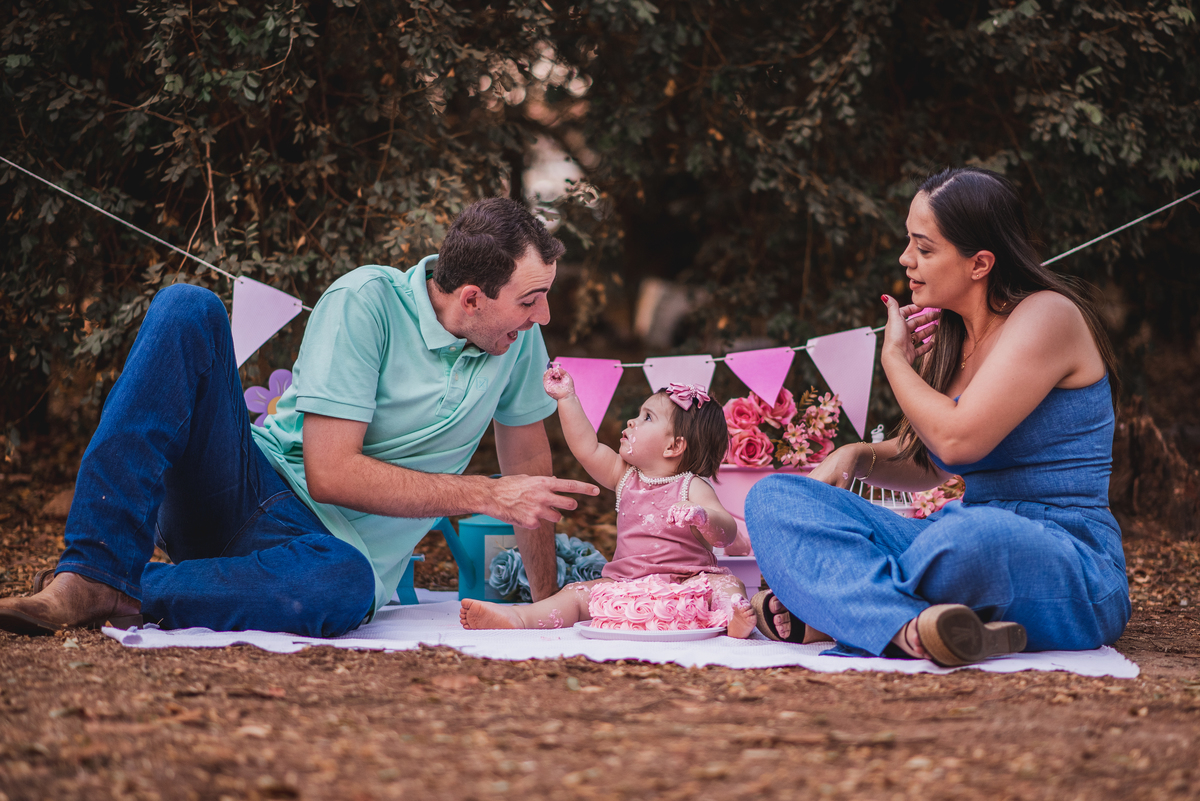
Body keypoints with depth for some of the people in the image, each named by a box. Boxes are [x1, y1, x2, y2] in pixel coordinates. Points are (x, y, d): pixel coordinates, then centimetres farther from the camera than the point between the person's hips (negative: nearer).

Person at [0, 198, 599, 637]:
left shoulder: (520, 337, 2)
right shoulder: (366, 302, -12)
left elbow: (529, 462, 17)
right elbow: (330, 473, -18)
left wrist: (547, 598, 17)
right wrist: (488, 496, -16)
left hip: (334, 543, 2)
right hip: (250, 485, -2)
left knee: (345, 585, -41)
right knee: (187, 307, -26)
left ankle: (116, 599, -23)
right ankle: (95, 571, -32)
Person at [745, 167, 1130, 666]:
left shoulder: (1047, 315, -9)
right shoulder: (950, 335, 15)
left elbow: (957, 439, -19)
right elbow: (925, 467, 24)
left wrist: (894, 360, -3)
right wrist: (858, 456, 3)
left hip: (1073, 572, -8)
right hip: (972, 539, 8)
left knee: (970, 536, -45)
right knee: (775, 498, -9)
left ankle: (827, 614, -20)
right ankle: (910, 630, -33)